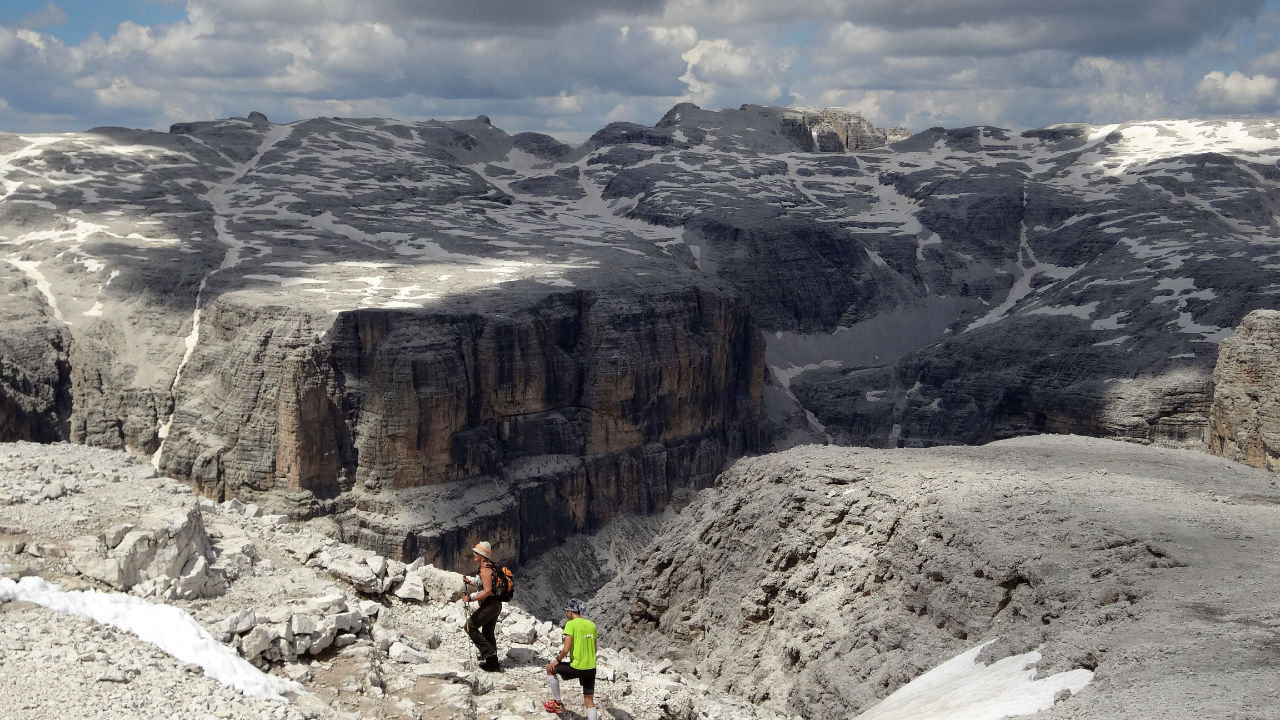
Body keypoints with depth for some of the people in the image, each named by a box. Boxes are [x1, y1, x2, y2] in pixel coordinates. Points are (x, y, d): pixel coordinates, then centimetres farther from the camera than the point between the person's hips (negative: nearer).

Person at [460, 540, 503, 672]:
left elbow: (488, 591, -25)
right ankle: (493, 663, 22)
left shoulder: (485, 570, -19)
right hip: (496, 605, 10)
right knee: (488, 633, 17)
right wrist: (469, 581, 21)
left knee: (470, 626, -4)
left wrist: (471, 598, -26)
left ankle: (489, 653, -6)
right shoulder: (489, 567, 12)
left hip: (490, 605, -10)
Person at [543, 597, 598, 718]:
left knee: (550, 668, 19)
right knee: (589, 701, 13)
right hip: (591, 668, 6)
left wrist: (558, 660, 0)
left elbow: (566, 649, -17)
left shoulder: (571, 624, -12)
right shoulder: (591, 625, 9)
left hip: (577, 667, -6)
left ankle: (558, 704, 23)